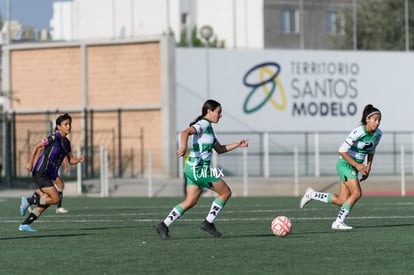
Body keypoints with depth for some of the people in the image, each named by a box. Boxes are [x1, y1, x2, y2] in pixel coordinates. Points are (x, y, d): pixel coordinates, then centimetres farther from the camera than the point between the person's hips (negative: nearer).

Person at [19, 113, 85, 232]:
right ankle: (28, 201, -2)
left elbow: (70, 160, 18)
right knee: (55, 199, -16)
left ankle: (24, 224, 11)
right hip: (40, 173, -9)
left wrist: (79, 159, -4)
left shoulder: (66, 142, 12)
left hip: (49, 176, 9)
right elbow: (36, 146, -13)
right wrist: (30, 163, -19)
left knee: (46, 203, 5)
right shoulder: (54, 138, -13)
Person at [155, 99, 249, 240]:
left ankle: (164, 225, 5)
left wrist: (238, 144, 19)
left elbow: (220, 149, 26)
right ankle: (208, 223, 4)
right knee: (225, 192, -1)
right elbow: (186, 132, -29)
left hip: (194, 170, 10)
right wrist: (183, 146, -47)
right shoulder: (203, 124, -11)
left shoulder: (209, 128, 20)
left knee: (190, 202, 9)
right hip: (199, 169, -10)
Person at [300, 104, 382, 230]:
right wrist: (357, 165, -22)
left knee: (342, 201, 4)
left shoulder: (378, 134, -1)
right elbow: (342, 151, -22)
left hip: (356, 166, 8)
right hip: (345, 164, -8)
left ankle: (311, 194, 23)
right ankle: (339, 222, -9)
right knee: (357, 193, -21)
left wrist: (368, 168, 6)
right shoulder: (358, 132, -24)